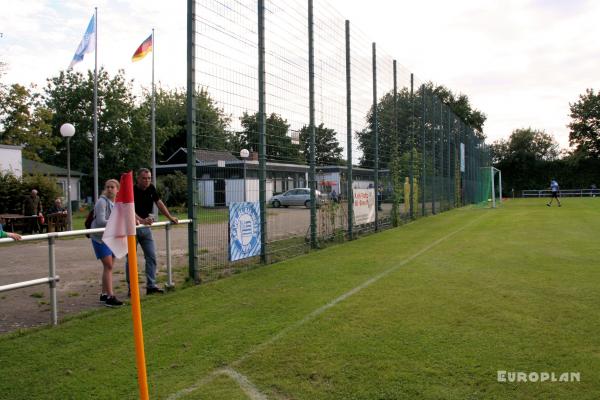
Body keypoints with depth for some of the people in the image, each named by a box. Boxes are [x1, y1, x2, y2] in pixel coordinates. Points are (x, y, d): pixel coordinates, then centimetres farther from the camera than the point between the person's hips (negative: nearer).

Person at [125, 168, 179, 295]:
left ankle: (151, 286, 10)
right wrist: (141, 220, -50)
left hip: (146, 227, 6)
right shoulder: (132, 190, -19)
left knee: (152, 256, 3)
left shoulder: (151, 189, 1)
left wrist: (170, 217, 8)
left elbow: (159, 203, 12)